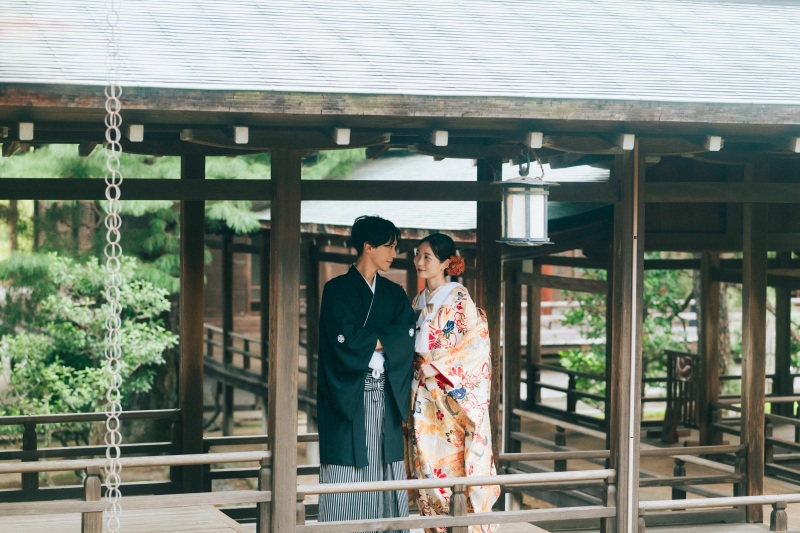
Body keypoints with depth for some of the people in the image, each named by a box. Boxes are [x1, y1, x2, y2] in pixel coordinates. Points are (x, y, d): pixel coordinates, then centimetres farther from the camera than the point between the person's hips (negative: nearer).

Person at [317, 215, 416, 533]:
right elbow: (345, 341, -13)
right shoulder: (337, 289, 0)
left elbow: (407, 336, 0)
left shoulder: (394, 294, 16)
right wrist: (385, 340, -4)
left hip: (386, 398, 5)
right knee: (347, 483, -5)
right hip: (348, 398, -5)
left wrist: (367, 341, -11)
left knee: (387, 478, 2)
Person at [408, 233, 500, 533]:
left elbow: (475, 345, -12)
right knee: (426, 463, 5)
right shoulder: (419, 302, 13)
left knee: (455, 463, -6)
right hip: (424, 398, 6)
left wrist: (434, 363, -12)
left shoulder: (459, 300, -7)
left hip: (453, 398, -6)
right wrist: (417, 363, 6)